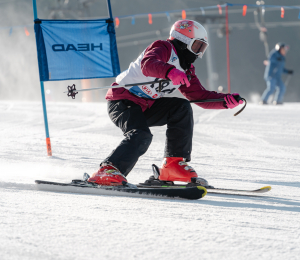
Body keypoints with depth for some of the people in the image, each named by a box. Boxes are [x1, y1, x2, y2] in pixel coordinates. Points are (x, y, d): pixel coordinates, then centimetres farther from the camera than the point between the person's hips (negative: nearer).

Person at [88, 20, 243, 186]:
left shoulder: (186, 71, 13)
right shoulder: (164, 49, -13)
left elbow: (200, 96, 11)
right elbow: (148, 63, -35)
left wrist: (226, 101, -5)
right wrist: (170, 72, -55)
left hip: (145, 107, 8)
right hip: (121, 101, -8)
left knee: (182, 108, -7)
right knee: (141, 136, -31)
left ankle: (174, 165, -9)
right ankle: (107, 171, -31)